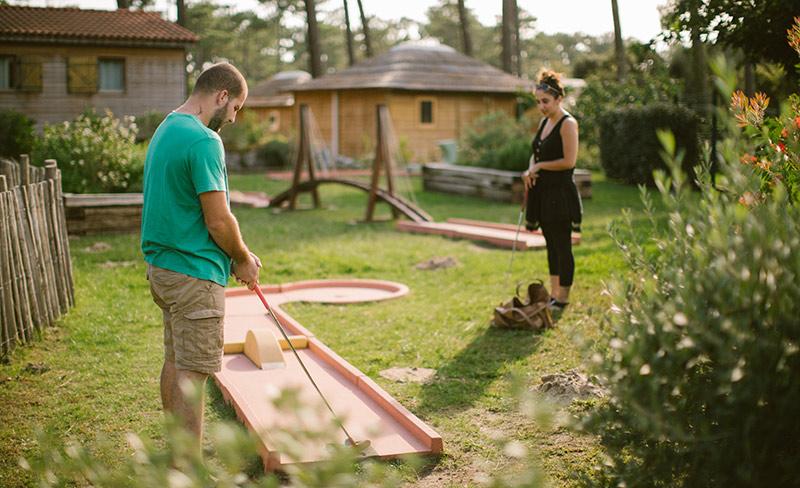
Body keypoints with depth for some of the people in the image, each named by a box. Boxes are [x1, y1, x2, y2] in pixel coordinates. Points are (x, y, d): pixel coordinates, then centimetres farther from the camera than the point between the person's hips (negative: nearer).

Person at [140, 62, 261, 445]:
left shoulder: (165, 130, 14)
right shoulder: (203, 140, -18)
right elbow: (217, 220, -20)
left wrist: (237, 254, 13)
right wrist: (243, 259, -1)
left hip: (164, 266, 10)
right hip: (195, 273, -10)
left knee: (175, 363, 17)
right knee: (192, 373, -4)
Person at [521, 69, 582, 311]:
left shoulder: (568, 124, -12)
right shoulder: (544, 122, 13)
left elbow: (569, 161, -20)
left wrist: (539, 166, -10)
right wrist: (530, 170, 0)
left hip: (561, 193, -9)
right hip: (543, 191, 9)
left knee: (562, 246, 0)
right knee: (551, 245, 14)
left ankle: (563, 298, 9)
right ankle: (553, 295, 23)